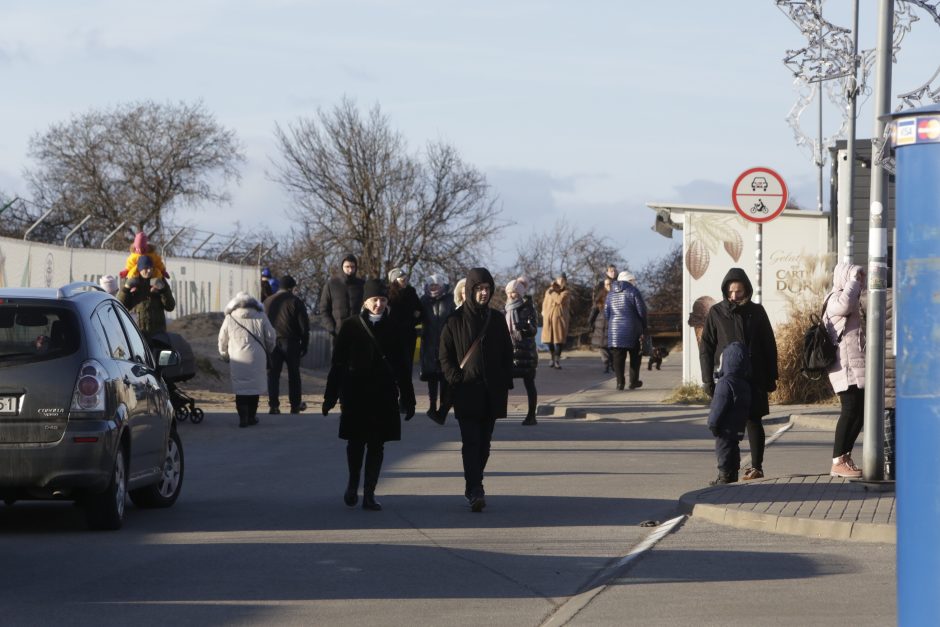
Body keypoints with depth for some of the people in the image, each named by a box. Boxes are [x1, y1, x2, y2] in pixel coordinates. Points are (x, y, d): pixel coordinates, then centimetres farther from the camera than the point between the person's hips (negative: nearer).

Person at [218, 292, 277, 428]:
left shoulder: (230, 319, 2)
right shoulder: (261, 317, 1)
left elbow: (222, 340, 8)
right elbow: (271, 338, 6)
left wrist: (225, 357, 24)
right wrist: (267, 352, 25)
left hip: (237, 361, 0)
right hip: (256, 360, 0)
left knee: (240, 388, 5)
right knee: (255, 386, 11)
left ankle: (243, 417, -6)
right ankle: (251, 416, 15)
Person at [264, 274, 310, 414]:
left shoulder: (267, 302, 10)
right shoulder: (296, 302, -3)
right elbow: (304, 326, -5)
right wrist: (304, 344, 4)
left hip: (272, 343, 2)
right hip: (291, 343, -2)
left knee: (273, 374, 4)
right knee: (293, 374, 9)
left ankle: (273, 406, -4)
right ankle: (295, 405, 14)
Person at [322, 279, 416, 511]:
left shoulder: (392, 329, 7)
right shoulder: (350, 327, 0)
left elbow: (402, 367, 11)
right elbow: (338, 363, 0)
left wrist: (408, 399, 9)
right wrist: (330, 396, -3)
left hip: (384, 396, 2)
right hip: (356, 394, -2)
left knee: (377, 445, 1)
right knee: (356, 442, 2)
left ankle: (369, 494, 7)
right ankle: (353, 485, 25)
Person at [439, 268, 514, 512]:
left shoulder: (497, 320, 9)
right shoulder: (456, 321, 0)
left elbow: (507, 355, 13)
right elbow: (445, 355, 2)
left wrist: (506, 386, 7)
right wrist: (456, 380, -9)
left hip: (492, 392, 4)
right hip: (466, 392, -4)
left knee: (484, 442, 7)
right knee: (471, 442, -12)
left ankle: (474, 486, 19)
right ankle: (474, 491, -18)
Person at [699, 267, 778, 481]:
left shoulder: (756, 312, 5)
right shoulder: (716, 313, 2)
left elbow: (769, 346, 8)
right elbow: (706, 348, 2)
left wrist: (771, 377, 4)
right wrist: (708, 379, -4)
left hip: (753, 378, 0)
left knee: (753, 420, 1)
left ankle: (756, 466, 6)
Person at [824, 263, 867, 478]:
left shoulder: (854, 300, 23)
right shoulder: (835, 298, -8)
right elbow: (844, 305, -34)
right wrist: (853, 280, -21)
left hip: (858, 368, 10)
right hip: (847, 367, -10)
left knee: (860, 412, 8)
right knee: (851, 410, -13)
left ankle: (845, 457, 12)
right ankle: (838, 462, -13)